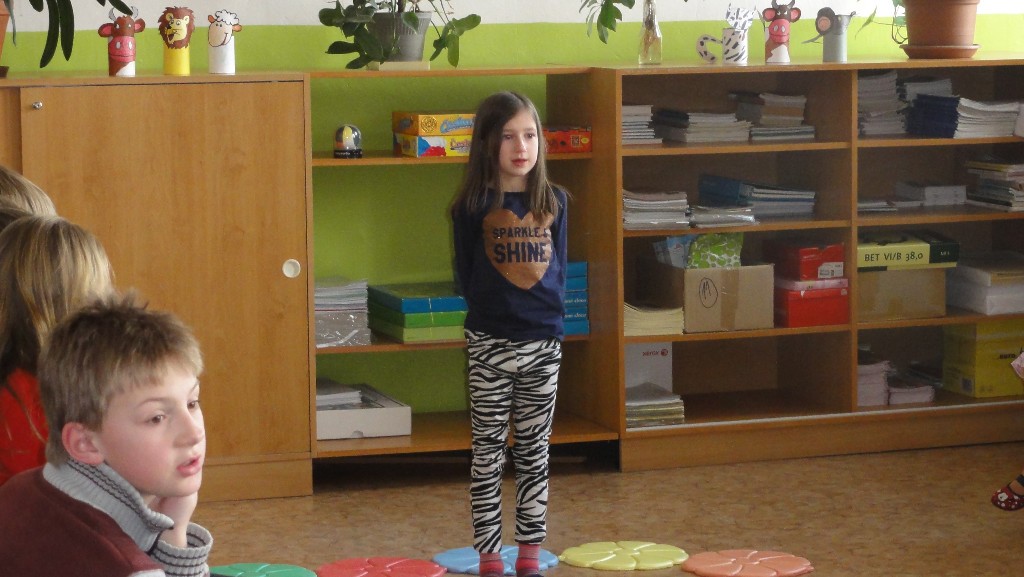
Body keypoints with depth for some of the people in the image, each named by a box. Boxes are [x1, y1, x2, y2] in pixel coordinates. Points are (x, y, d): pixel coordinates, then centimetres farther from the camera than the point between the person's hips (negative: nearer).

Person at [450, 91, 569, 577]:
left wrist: (550, 311, 0)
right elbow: (466, 275, -2)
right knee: (488, 454, 3)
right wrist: (490, 306, -7)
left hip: (543, 342, 3)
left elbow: (557, 264, 10)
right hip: (489, 343, -3)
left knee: (534, 453, 9)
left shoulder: (553, 201, 3)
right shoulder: (473, 206, -6)